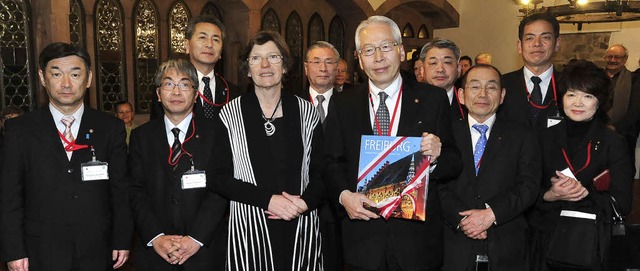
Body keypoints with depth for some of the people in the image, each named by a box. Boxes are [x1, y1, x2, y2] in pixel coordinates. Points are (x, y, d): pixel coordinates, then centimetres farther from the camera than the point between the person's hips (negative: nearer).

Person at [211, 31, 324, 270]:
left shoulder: (306, 111, 4)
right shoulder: (231, 114, -1)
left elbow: (320, 171, 7)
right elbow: (219, 178, -2)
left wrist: (306, 201, -12)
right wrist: (267, 199, -14)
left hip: (301, 228, 2)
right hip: (249, 227, -1)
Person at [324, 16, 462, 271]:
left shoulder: (433, 98, -1)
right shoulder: (342, 104, 4)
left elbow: (455, 163, 1)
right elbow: (332, 162, 5)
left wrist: (436, 157, -21)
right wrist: (344, 195, -13)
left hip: (418, 235, 0)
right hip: (363, 237, 1)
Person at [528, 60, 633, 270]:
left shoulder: (613, 143, -3)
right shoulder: (546, 138, 1)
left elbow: (622, 204, -7)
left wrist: (584, 192, -20)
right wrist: (550, 195, -18)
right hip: (545, 238, 2)